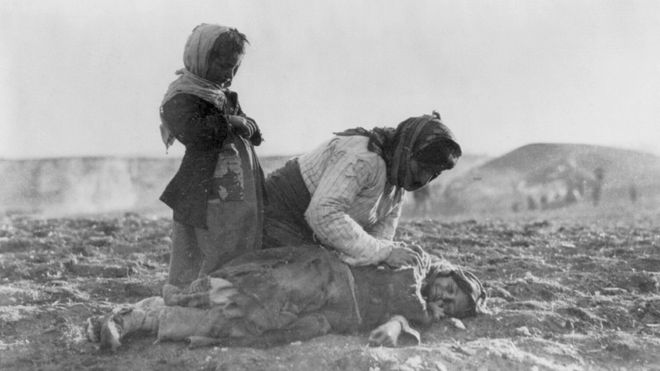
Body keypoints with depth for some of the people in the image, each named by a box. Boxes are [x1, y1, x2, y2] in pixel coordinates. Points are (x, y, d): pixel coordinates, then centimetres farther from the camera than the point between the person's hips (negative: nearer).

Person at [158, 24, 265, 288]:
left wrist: (244, 124, -4)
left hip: (243, 202, 9)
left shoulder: (223, 95, 20)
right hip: (207, 203, -9)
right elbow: (194, 132, -27)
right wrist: (230, 123, -12)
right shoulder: (181, 98, -8)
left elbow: (255, 135, 20)